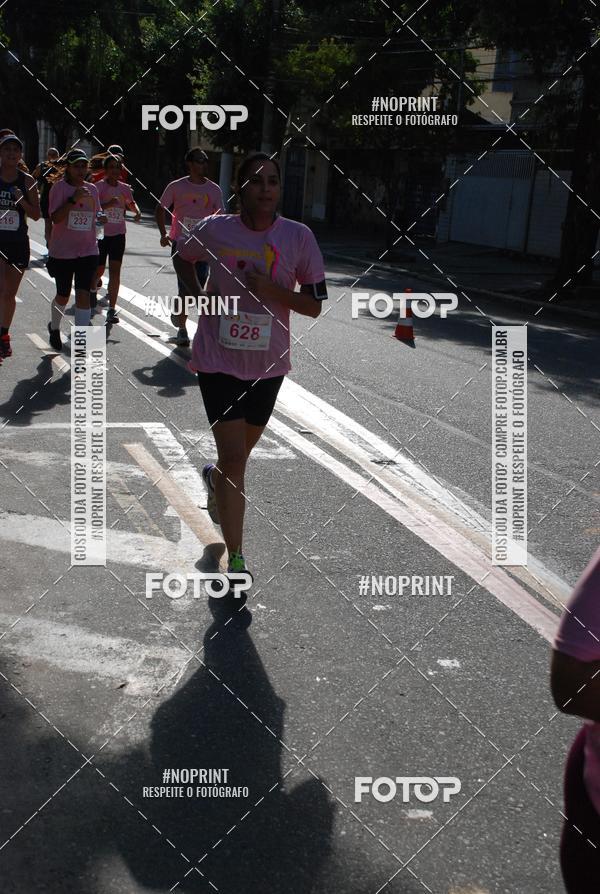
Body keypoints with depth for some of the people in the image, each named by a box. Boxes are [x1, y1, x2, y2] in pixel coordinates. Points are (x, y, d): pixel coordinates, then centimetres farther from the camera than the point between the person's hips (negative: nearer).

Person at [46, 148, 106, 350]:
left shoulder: (92, 189, 8)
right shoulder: (59, 187, -7)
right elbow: (55, 217, -16)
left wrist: (101, 218, -3)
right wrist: (73, 199, -26)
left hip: (88, 251, 3)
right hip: (62, 252, -2)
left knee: (83, 293, -10)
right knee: (63, 295, 10)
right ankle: (54, 328, 39)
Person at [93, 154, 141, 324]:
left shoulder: (125, 188, 4)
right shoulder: (99, 186, -9)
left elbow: (131, 204, 22)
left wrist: (137, 211, 1)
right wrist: (108, 204, -34)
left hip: (118, 234, 3)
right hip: (101, 234, -2)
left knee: (115, 271, -4)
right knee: (99, 270, 7)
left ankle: (112, 310, -3)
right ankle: (93, 288, 43)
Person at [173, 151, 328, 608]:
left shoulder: (299, 236, -8)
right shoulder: (215, 229, -7)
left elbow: (315, 304, -5)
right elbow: (183, 257, 15)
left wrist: (272, 290, -20)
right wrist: (199, 295, 0)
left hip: (268, 364, 2)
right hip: (219, 359, -2)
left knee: (241, 453, 20)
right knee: (234, 457, -9)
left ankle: (214, 477, 57)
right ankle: (236, 559, -1)